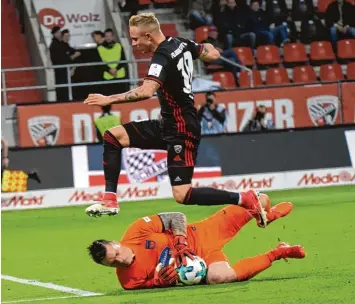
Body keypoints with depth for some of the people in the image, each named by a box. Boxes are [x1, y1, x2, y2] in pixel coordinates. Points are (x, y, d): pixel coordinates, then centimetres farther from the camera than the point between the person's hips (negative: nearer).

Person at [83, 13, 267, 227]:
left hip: (182, 130, -10)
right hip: (169, 124, 10)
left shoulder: (163, 58, -22)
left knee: (183, 196, -13)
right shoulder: (180, 44, 4)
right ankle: (110, 200, 2)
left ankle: (244, 199, -4)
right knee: (113, 136, 3)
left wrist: (110, 99, -33)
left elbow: (147, 91, -38)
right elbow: (213, 54, 16)